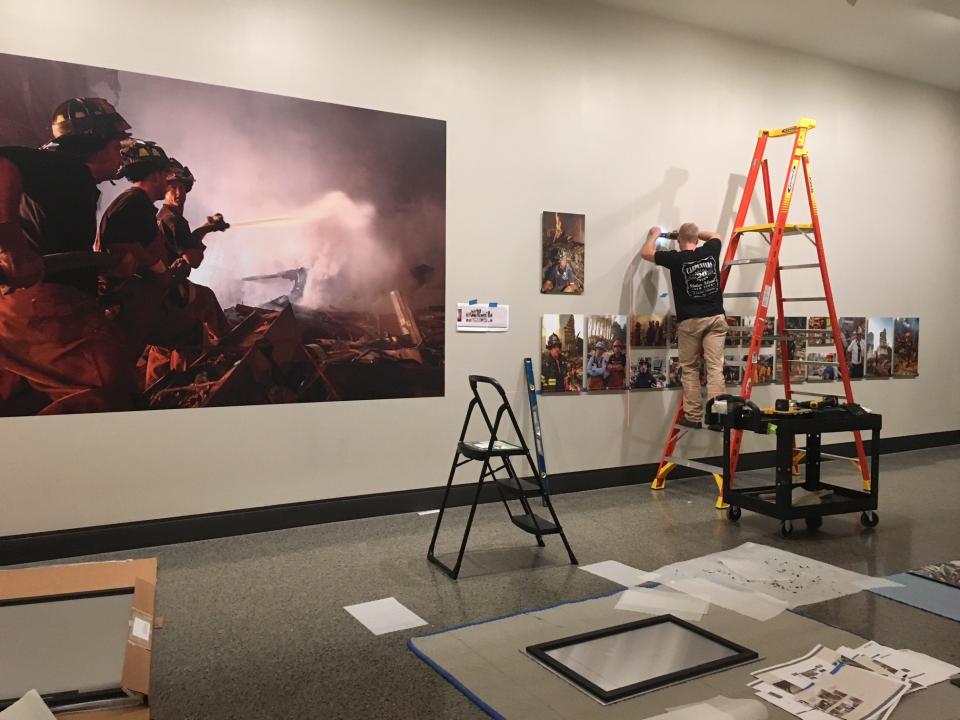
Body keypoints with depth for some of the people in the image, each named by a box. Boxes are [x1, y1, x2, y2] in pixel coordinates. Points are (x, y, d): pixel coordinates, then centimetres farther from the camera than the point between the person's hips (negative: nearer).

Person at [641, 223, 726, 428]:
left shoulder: (676, 258, -6)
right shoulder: (710, 251, 4)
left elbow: (645, 253, 9)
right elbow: (715, 235, 29)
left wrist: (654, 234, 25)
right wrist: (693, 232, 32)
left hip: (689, 321, -2)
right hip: (715, 317, 2)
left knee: (690, 368, 8)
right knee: (715, 367, -3)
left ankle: (693, 415, 8)